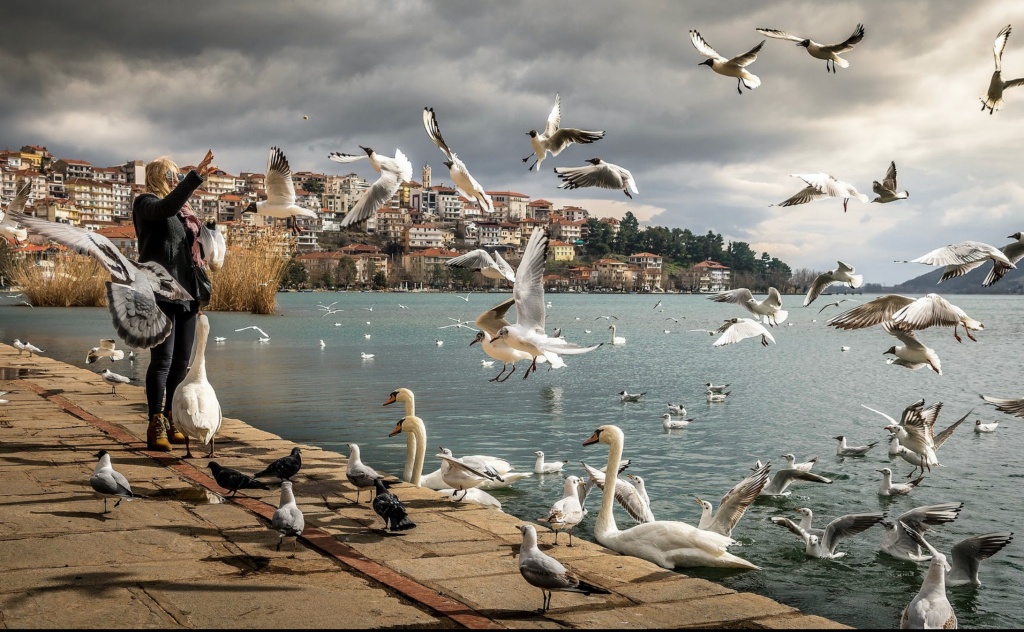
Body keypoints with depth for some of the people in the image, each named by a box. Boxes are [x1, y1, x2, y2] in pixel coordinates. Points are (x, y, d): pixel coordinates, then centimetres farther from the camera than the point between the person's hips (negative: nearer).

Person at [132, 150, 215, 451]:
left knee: (182, 360, 9)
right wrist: (195, 177, -34)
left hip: (186, 293, 8)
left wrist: (200, 291, 20)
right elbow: (167, 207, -27)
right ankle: (156, 427, -7)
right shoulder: (147, 203, -2)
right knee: (163, 359, -9)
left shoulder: (183, 208, 20)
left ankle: (171, 422, 18)